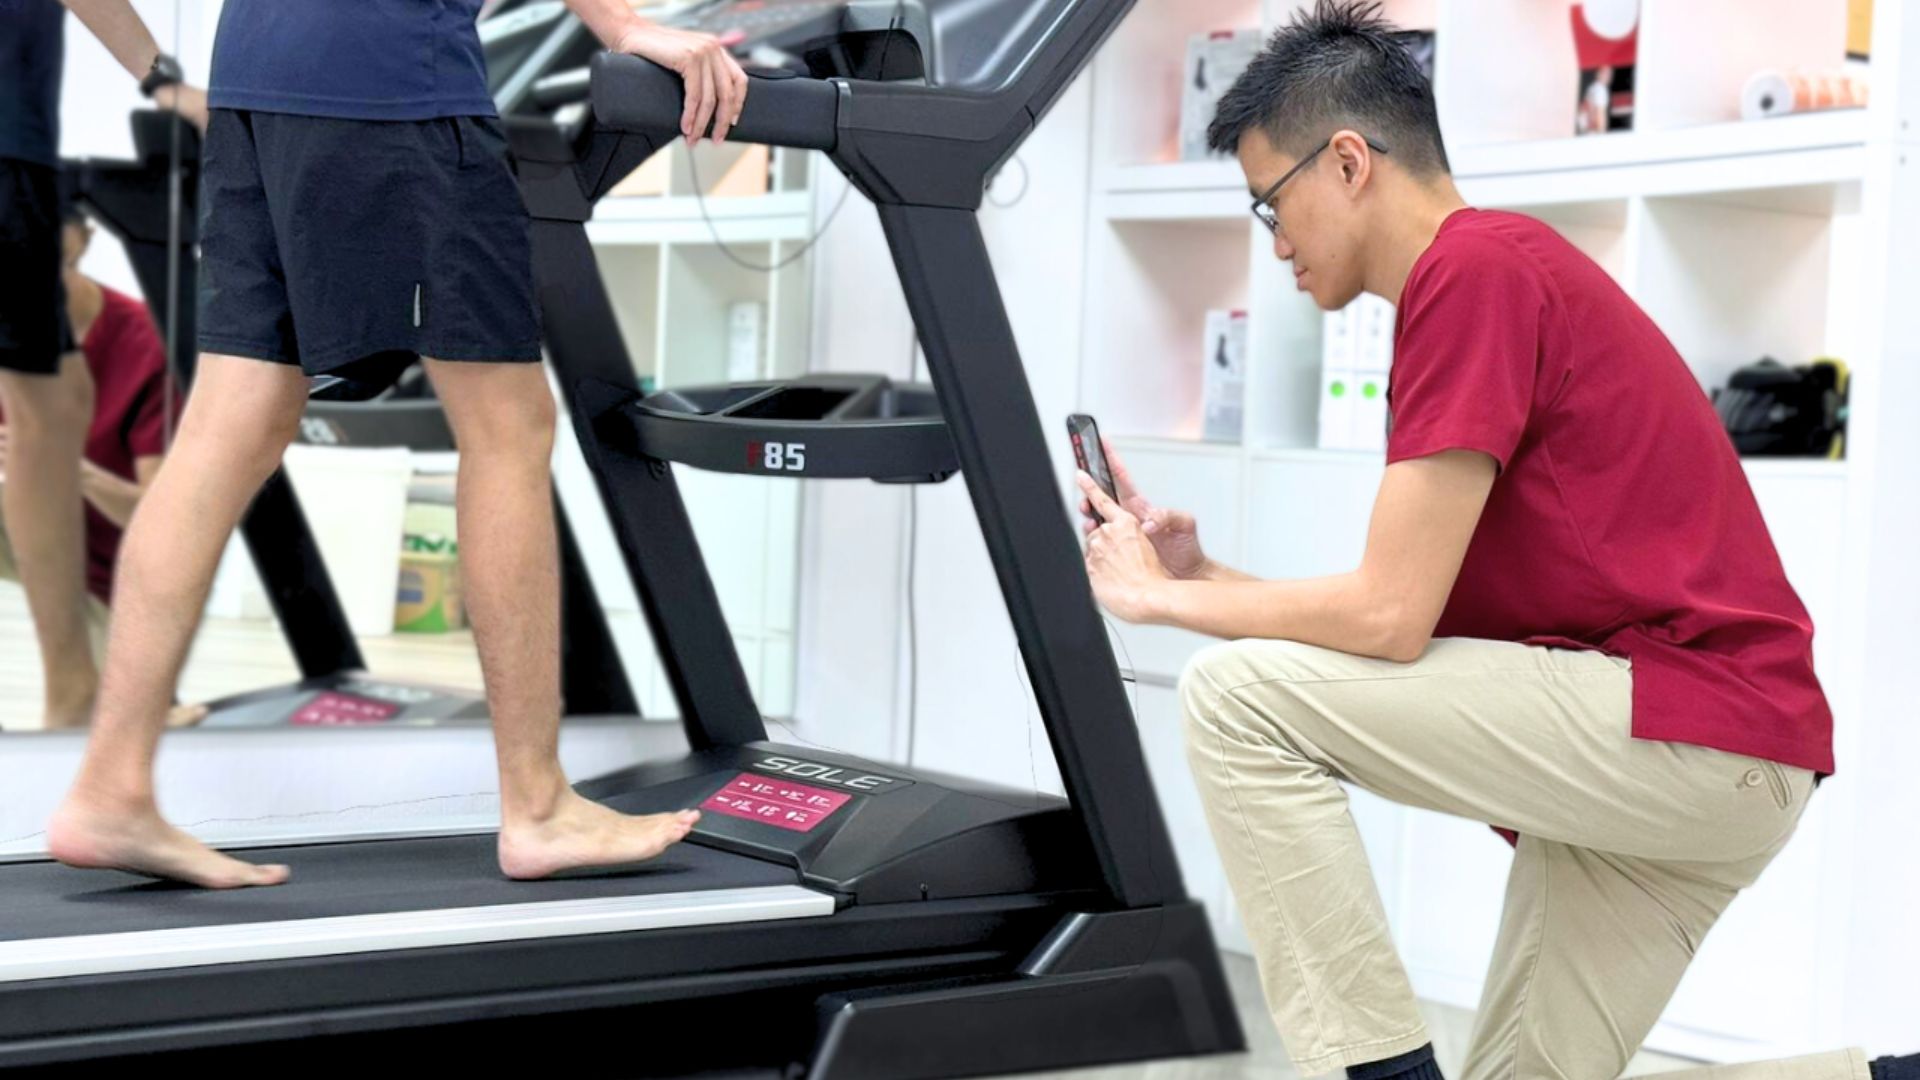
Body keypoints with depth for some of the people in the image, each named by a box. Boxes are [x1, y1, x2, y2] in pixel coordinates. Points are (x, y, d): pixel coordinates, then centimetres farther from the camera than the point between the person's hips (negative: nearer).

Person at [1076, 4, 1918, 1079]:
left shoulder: (1473, 267, -13)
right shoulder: (1503, 264, 18)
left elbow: (1391, 619, -17)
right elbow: (1401, 622, 16)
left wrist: (1165, 597, -3)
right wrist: (1201, 571, 11)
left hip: (1702, 734, -11)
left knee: (1239, 696, -15)